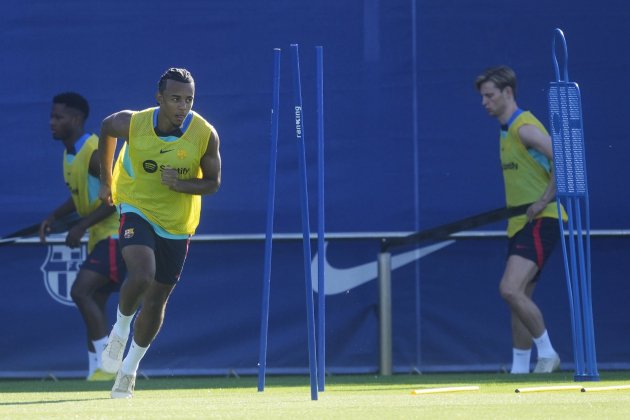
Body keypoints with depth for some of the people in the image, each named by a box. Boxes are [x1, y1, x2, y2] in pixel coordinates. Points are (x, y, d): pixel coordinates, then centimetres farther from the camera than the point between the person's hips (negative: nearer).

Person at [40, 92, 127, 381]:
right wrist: (54, 217, 9)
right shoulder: (70, 154, 11)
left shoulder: (94, 153, -18)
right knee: (94, 305, 6)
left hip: (115, 234, -10)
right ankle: (97, 372, 8)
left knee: (81, 291, -21)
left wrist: (82, 225, -22)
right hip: (100, 237, 10)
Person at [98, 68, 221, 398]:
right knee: (141, 275, -28)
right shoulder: (133, 123, -16)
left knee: (156, 300, 8)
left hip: (177, 224, 2)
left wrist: (181, 184, -24)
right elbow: (106, 128, 7)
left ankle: (129, 369, 27)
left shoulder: (206, 135, -15)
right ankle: (120, 330, 2)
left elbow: (213, 182, -4)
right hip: (137, 210, -2)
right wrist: (106, 180, 12)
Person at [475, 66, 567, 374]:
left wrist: (544, 201, -22)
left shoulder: (525, 128, -14)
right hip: (519, 223, 10)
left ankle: (547, 354, -10)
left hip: (540, 222, -10)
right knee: (518, 298, 10)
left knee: (510, 289, -22)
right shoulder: (507, 131, 16)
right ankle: (519, 370, 14)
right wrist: (516, 206, 15)